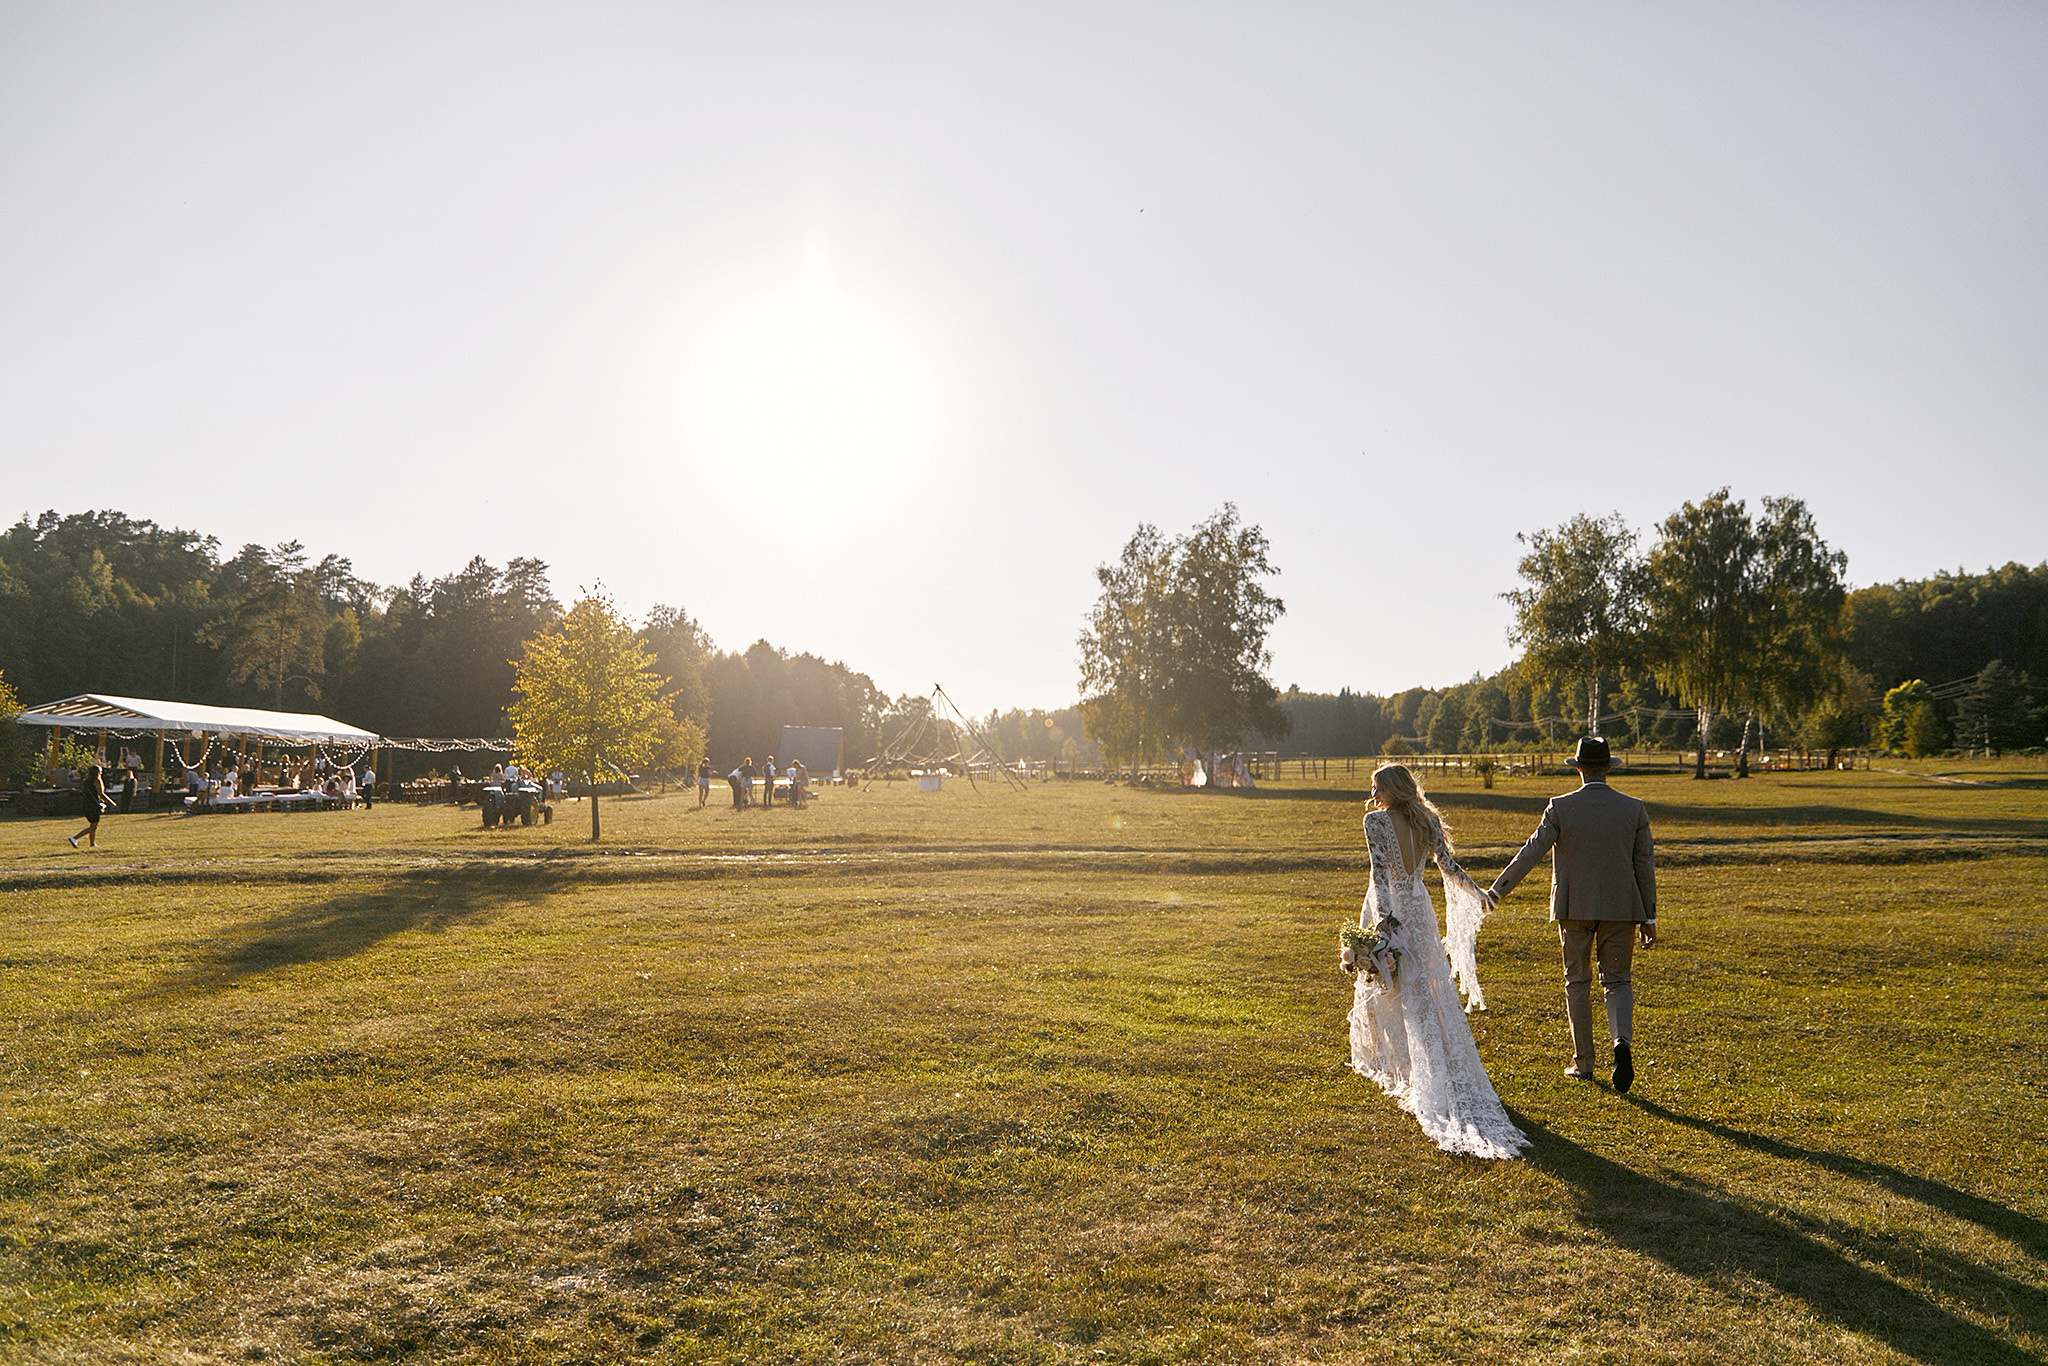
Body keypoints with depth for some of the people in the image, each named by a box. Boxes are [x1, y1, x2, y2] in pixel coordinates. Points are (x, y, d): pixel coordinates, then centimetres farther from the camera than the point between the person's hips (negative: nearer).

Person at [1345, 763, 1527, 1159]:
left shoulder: (1375, 820, -12)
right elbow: (1449, 866, 6)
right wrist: (1478, 893, 21)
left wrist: (1383, 915, -28)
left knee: (1385, 986, 8)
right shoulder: (1428, 821, 3)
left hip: (1388, 908, -5)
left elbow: (1379, 871, -21)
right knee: (1430, 987, 12)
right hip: (1418, 907, 5)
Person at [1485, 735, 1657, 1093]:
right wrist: (1648, 917, 9)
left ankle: (1583, 1063, 17)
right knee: (1617, 981, 10)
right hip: (1620, 908, 1)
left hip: (1574, 908, -1)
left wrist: (1495, 891, 0)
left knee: (1578, 983, 12)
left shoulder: (1561, 808, -7)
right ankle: (1623, 1041, -17)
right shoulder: (1634, 809, -1)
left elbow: (1530, 853, -8)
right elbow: (1645, 865, 2)